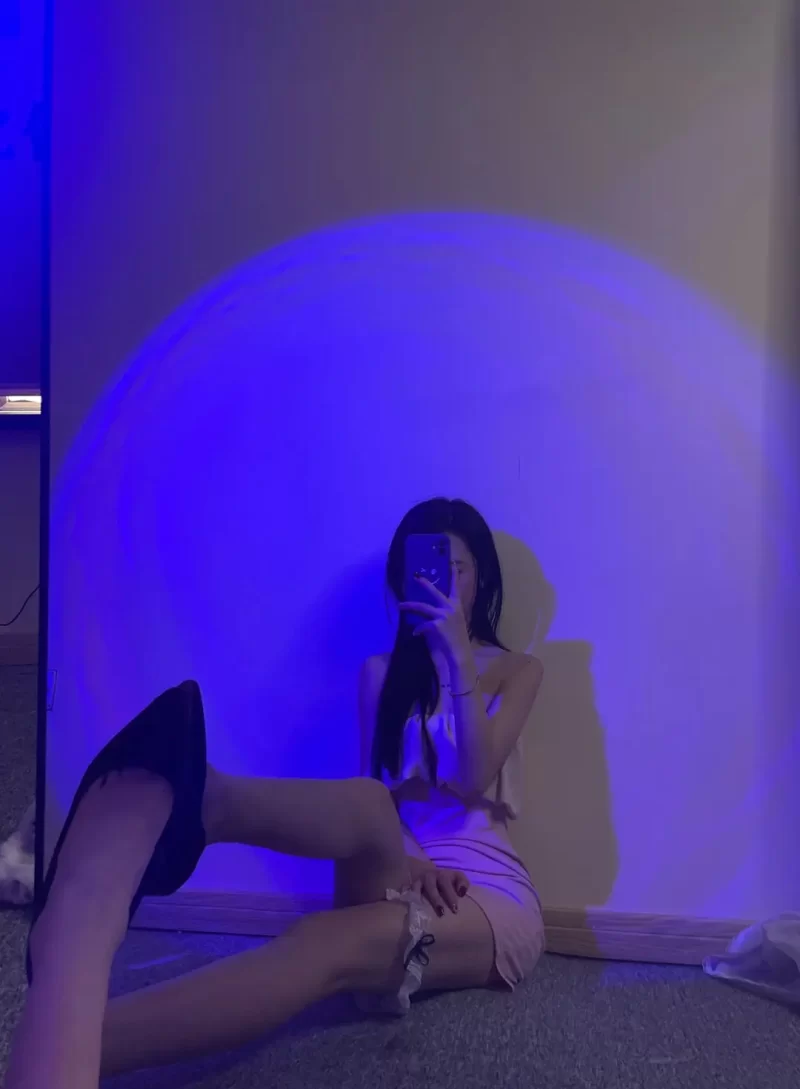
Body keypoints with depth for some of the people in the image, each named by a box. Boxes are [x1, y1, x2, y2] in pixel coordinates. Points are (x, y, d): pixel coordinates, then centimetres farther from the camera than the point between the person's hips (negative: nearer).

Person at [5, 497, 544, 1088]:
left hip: (487, 889, -2)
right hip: (403, 874, 2)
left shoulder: (518, 670, 9)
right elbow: (372, 797, 2)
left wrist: (459, 656, -13)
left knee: (333, 944, -36)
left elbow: (473, 779, -9)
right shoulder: (382, 673, 14)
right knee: (365, 806, -37)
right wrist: (398, 856, -19)